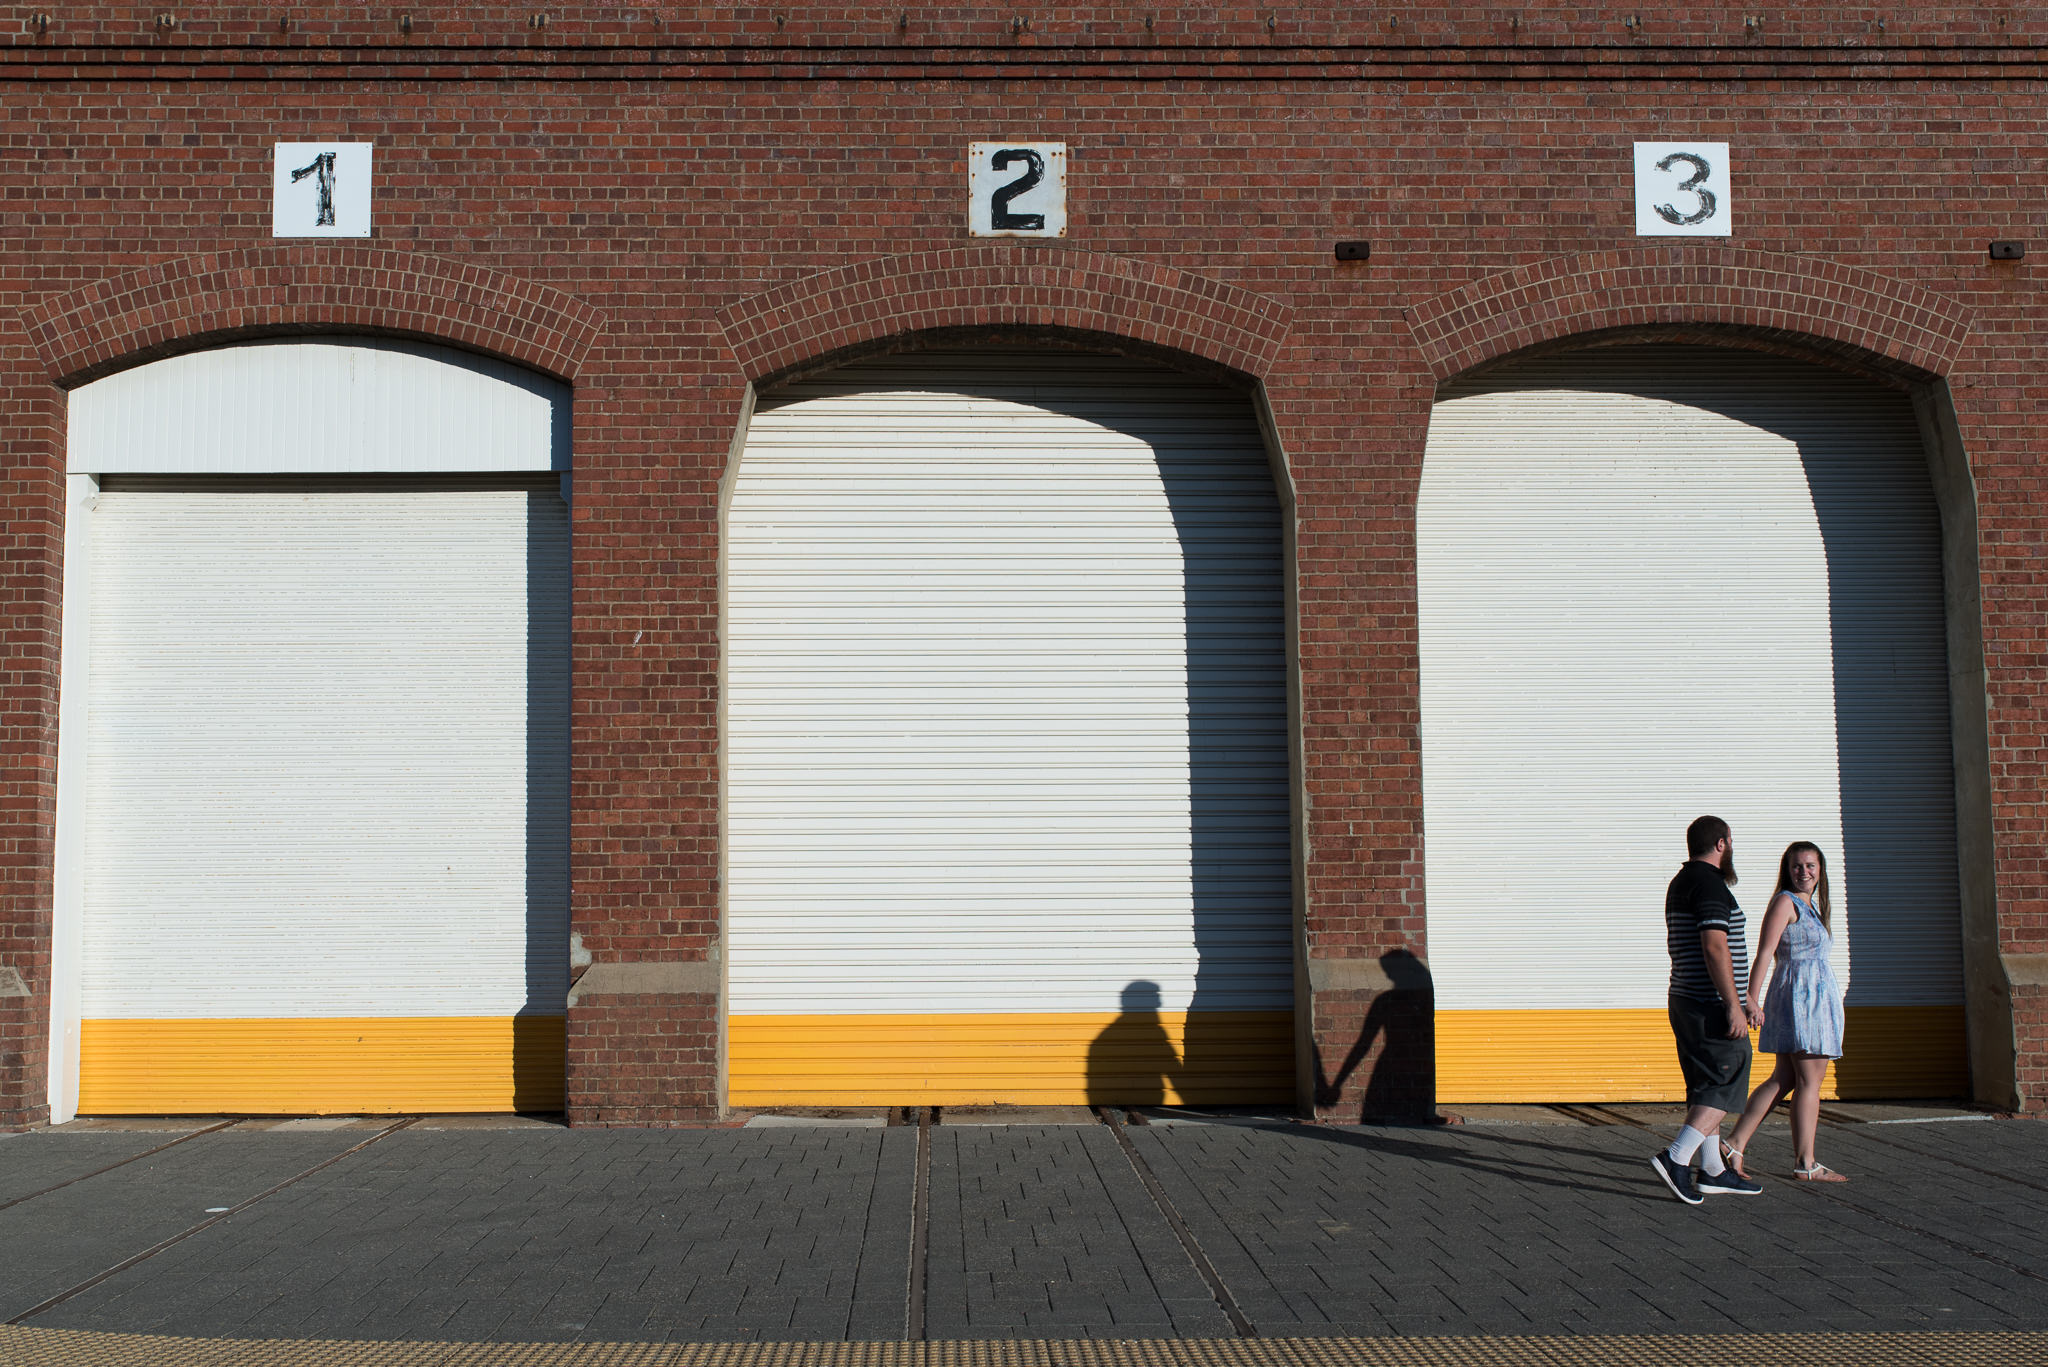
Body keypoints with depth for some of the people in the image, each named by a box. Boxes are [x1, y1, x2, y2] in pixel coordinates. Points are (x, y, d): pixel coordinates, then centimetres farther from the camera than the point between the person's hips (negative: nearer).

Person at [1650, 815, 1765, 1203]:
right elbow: (1714, 946, -23)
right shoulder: (1710, 883, -14)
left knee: (1706, 1088, 12)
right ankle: (1677, 1159, -16)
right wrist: (1733, 1005, -23)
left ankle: (1712, 1171, 15)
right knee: (1725, 1085, -7)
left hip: (1686, 1000, 10)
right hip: (1712, 1006, -10)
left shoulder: (1680, 883, 17)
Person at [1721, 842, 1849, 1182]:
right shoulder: (1785, 902, -9)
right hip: (1799, 993, -9)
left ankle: (1734, 1144, 9)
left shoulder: (1810, 905, 18)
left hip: (1817, 997, 9)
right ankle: (1805, 1164, 0)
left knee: (1785, 1079, 8)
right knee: (1810, 1079, -5)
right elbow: (1764, 953, -16)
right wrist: (1752, 1000, -23)